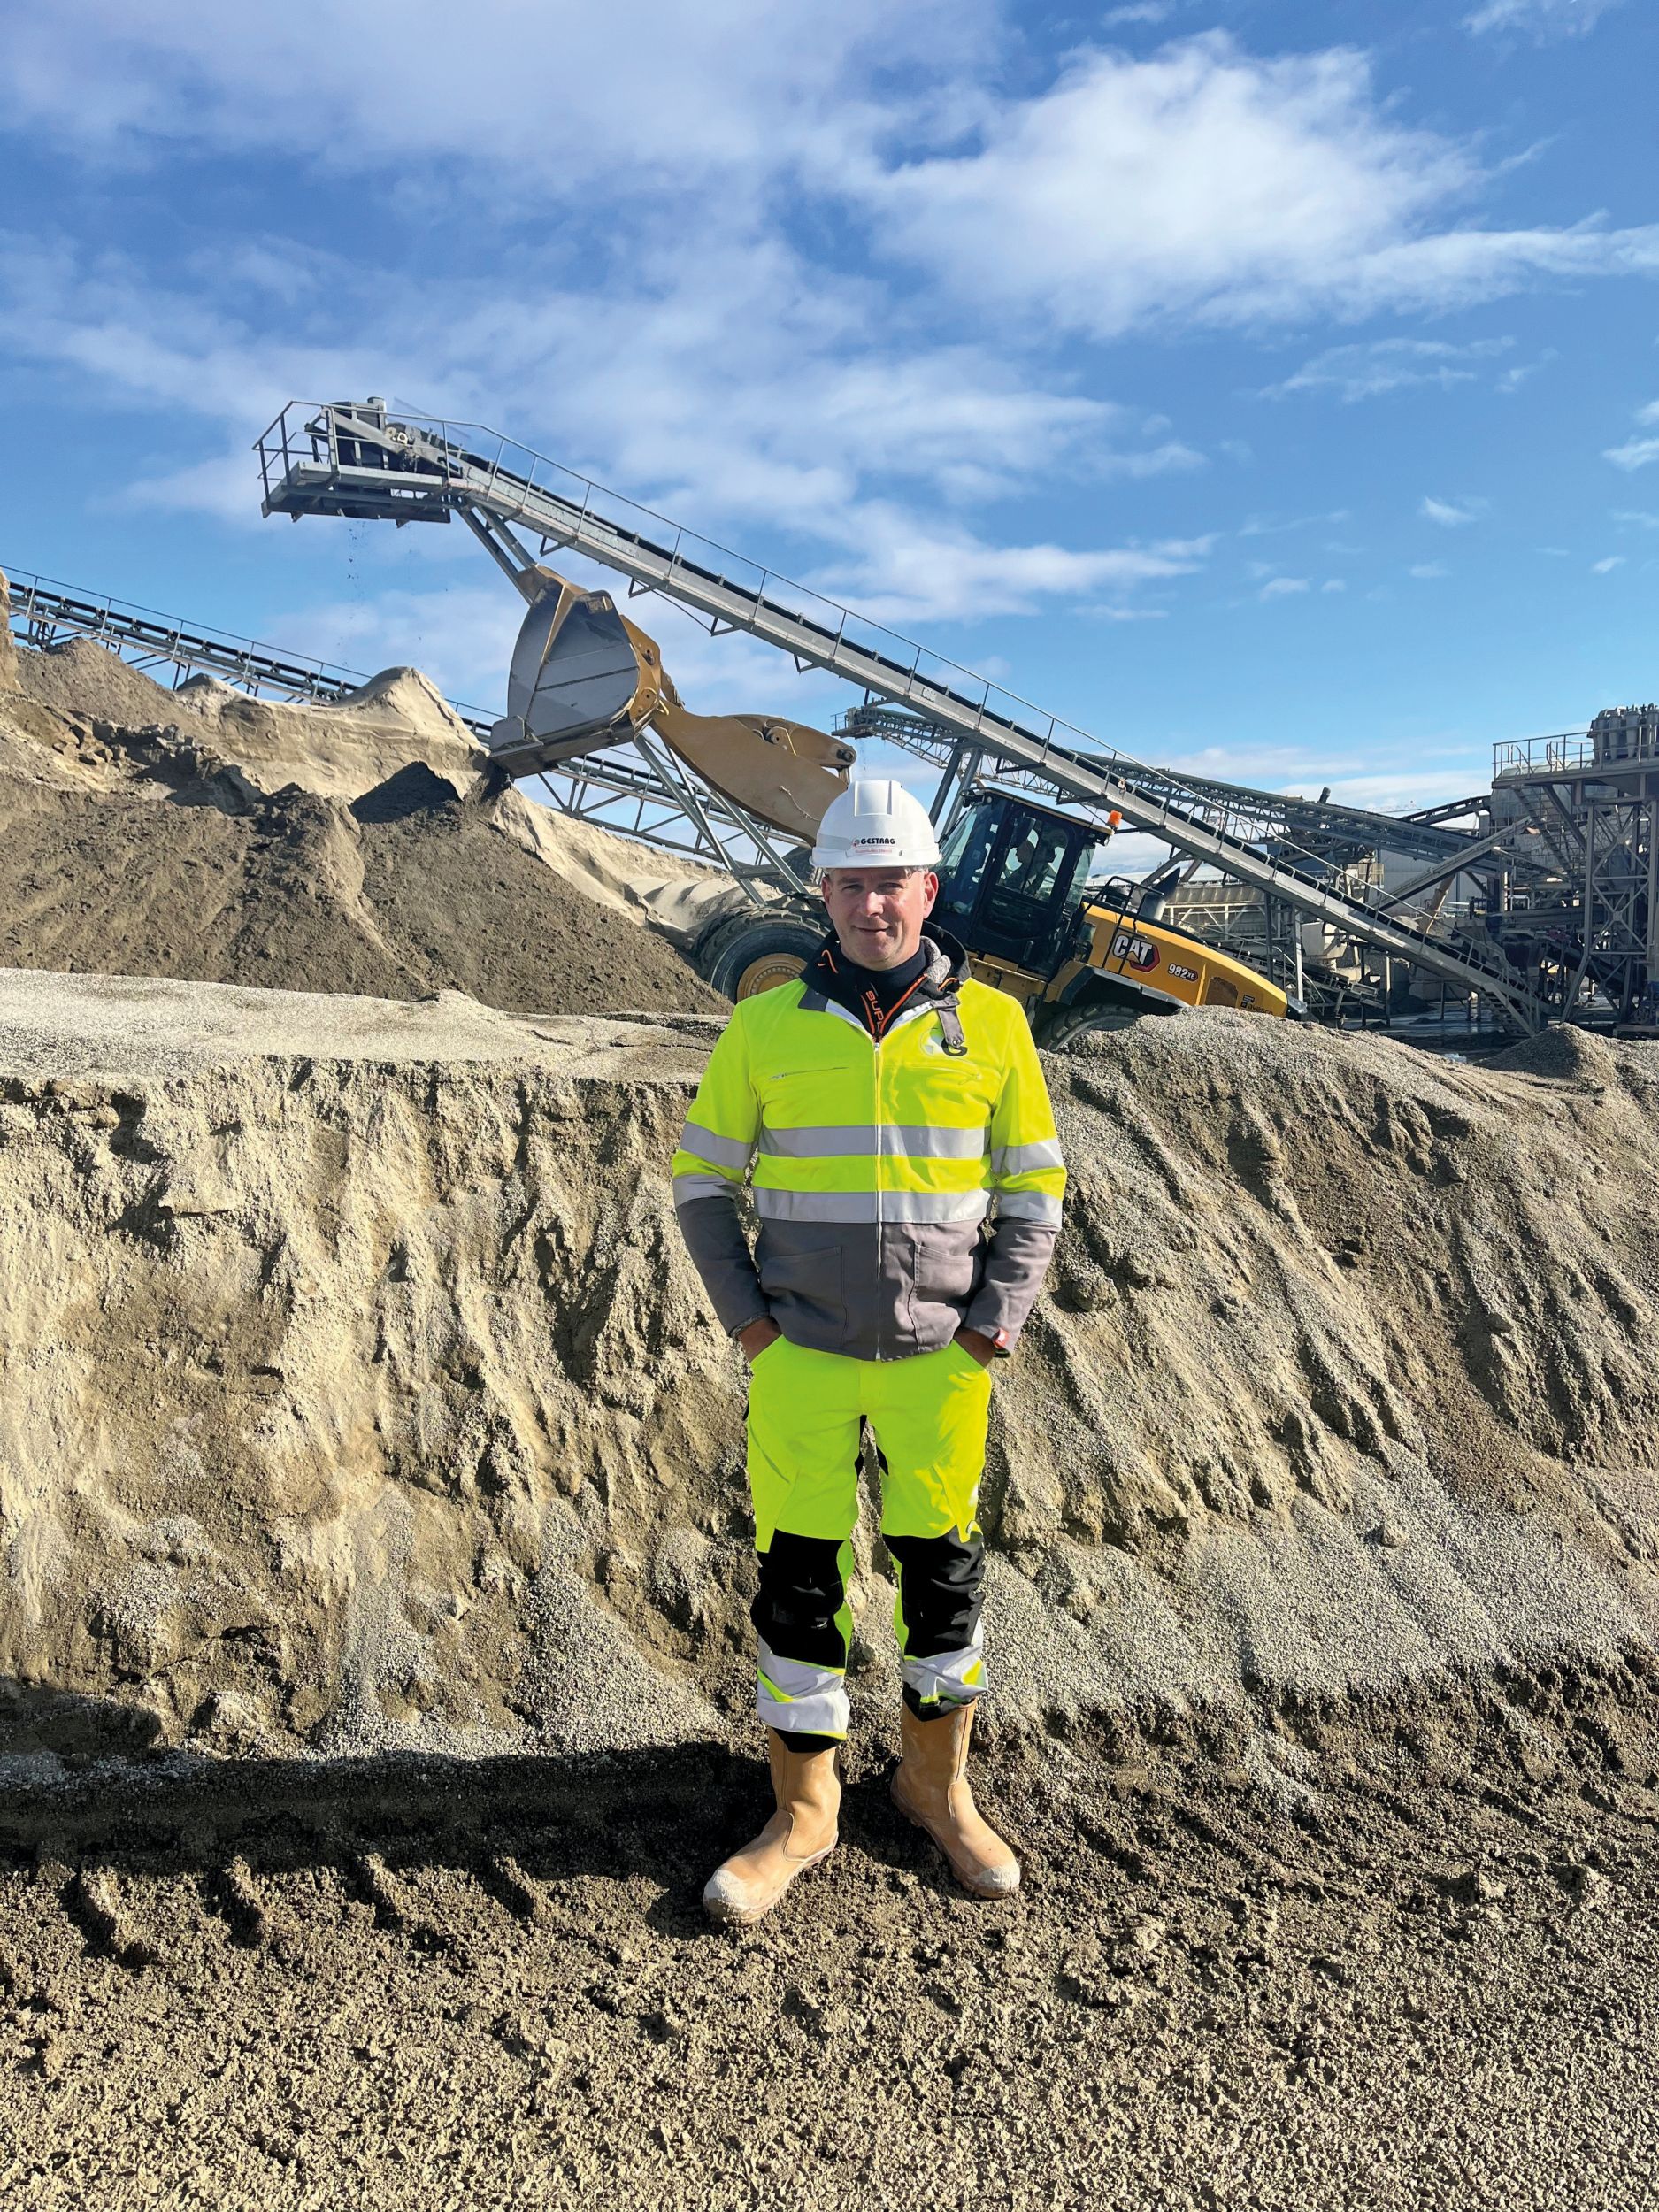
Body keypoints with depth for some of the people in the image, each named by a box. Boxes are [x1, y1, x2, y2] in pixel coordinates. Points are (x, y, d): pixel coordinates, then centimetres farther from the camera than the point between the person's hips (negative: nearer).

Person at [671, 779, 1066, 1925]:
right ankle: (804, 1810, 26)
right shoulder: (767, 1025, -1)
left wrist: (998, 1320, -3)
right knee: (798, 1573, 7)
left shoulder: (991, 1024, 0)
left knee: (943, 1563, 12)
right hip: (801, 1355, 0)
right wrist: (744, 1312, -1)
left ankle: (938, 1783, 35)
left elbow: (1035, 1185, 6)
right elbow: (703, 1173, 7)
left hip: (942, 1357, 0)